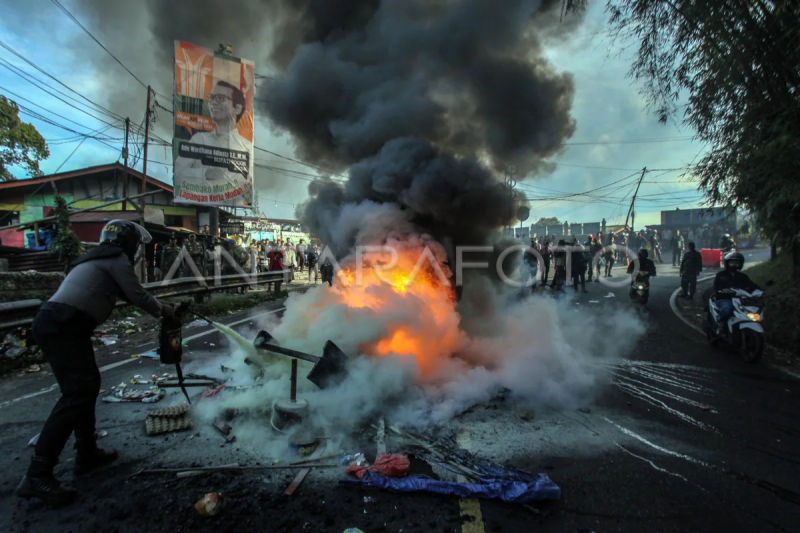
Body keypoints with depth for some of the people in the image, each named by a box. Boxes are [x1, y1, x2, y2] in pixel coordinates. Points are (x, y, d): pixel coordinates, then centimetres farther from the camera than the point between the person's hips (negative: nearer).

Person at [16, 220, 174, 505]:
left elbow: (127, 293, 35)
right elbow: (138, 296, -3)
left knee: (87, 385, 18)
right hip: (64, 326, -10)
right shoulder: (117, 258, -2)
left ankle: (87, 453, 26)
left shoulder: (99, 258, 27)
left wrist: (159, 306, 40)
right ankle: (38, 475, -13)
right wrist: (164, 310, 14)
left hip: (54, 323, 10)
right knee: (76, 394, -12)